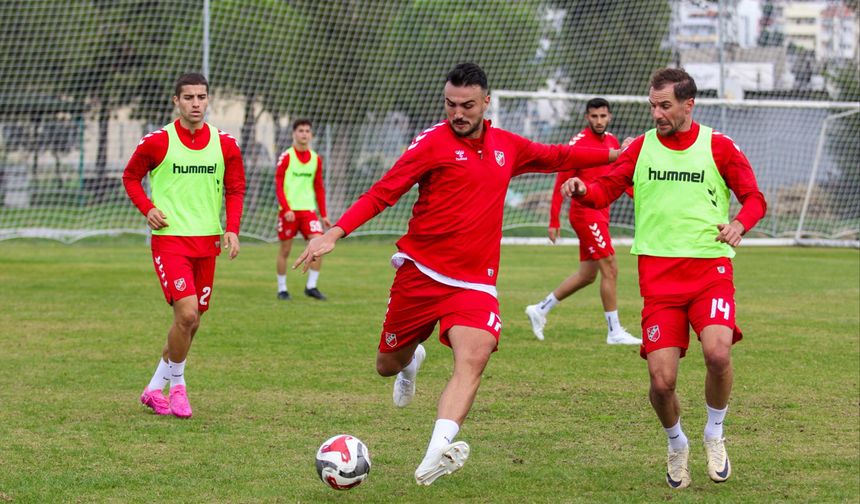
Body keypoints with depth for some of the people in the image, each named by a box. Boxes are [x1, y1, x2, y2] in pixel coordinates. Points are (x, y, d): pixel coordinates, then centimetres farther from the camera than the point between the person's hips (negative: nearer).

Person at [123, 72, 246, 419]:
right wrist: (147, 208, -9)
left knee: (191, 321, 8)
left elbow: (235, 189, 12)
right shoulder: (157, 142, -5)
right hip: (170, 238, -5)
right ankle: (177, 386, 2)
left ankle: (155, 389, 26)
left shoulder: (224, 144, 3)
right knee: (187, 313, -20)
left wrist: (232, 229, -2)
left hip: (207, 241, 5)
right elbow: (131, 177, 8)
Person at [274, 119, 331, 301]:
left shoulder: (316, 159, 9)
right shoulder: (286, 157, -3)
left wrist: (323, 215, 9)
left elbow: (319, 188, 14)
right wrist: (286, 209, -17)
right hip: (289, 210, -3)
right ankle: (282, 289, 15)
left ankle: (311, 286, -2)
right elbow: (278, 185, -6)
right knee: (285, 250, 3)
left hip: (308, 209, 3)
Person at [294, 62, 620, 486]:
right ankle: (412, 360, 50)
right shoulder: (432, 142, -6)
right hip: (420, 272, -2)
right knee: (388, 365, 10)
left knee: (473, 358, -25)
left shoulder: (507, 147, 10)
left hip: (474, 283, 2)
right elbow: (382, 193, -9)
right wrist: (335, 233, -21)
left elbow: (556, 156, 29)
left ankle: (437, 453, -39)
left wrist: (615, 154, 29)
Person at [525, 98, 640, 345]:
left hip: (600, 214, 8)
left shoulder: (612, 141, 10)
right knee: (610, 269, -9)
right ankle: (614, 332, -3)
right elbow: (561, 183, -11)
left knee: (587, 274, 12)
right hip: (586, 213, -8)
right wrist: (554, 221, -14)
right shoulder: (578, 142, -12)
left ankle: (540, 309, 24)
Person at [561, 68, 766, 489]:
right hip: (658, 275, 1)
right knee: (661, 379, -8)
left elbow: (753, 198, 7)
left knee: (717, 352, -26)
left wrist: (739, 224, -14)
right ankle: (676, 444, 24)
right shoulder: (642, 147, 8)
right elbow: (607, 189, 4)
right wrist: (583, 190, -19)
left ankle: (714, 434, 2)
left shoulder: (718, 147, 4)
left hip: (710, 268, -1)